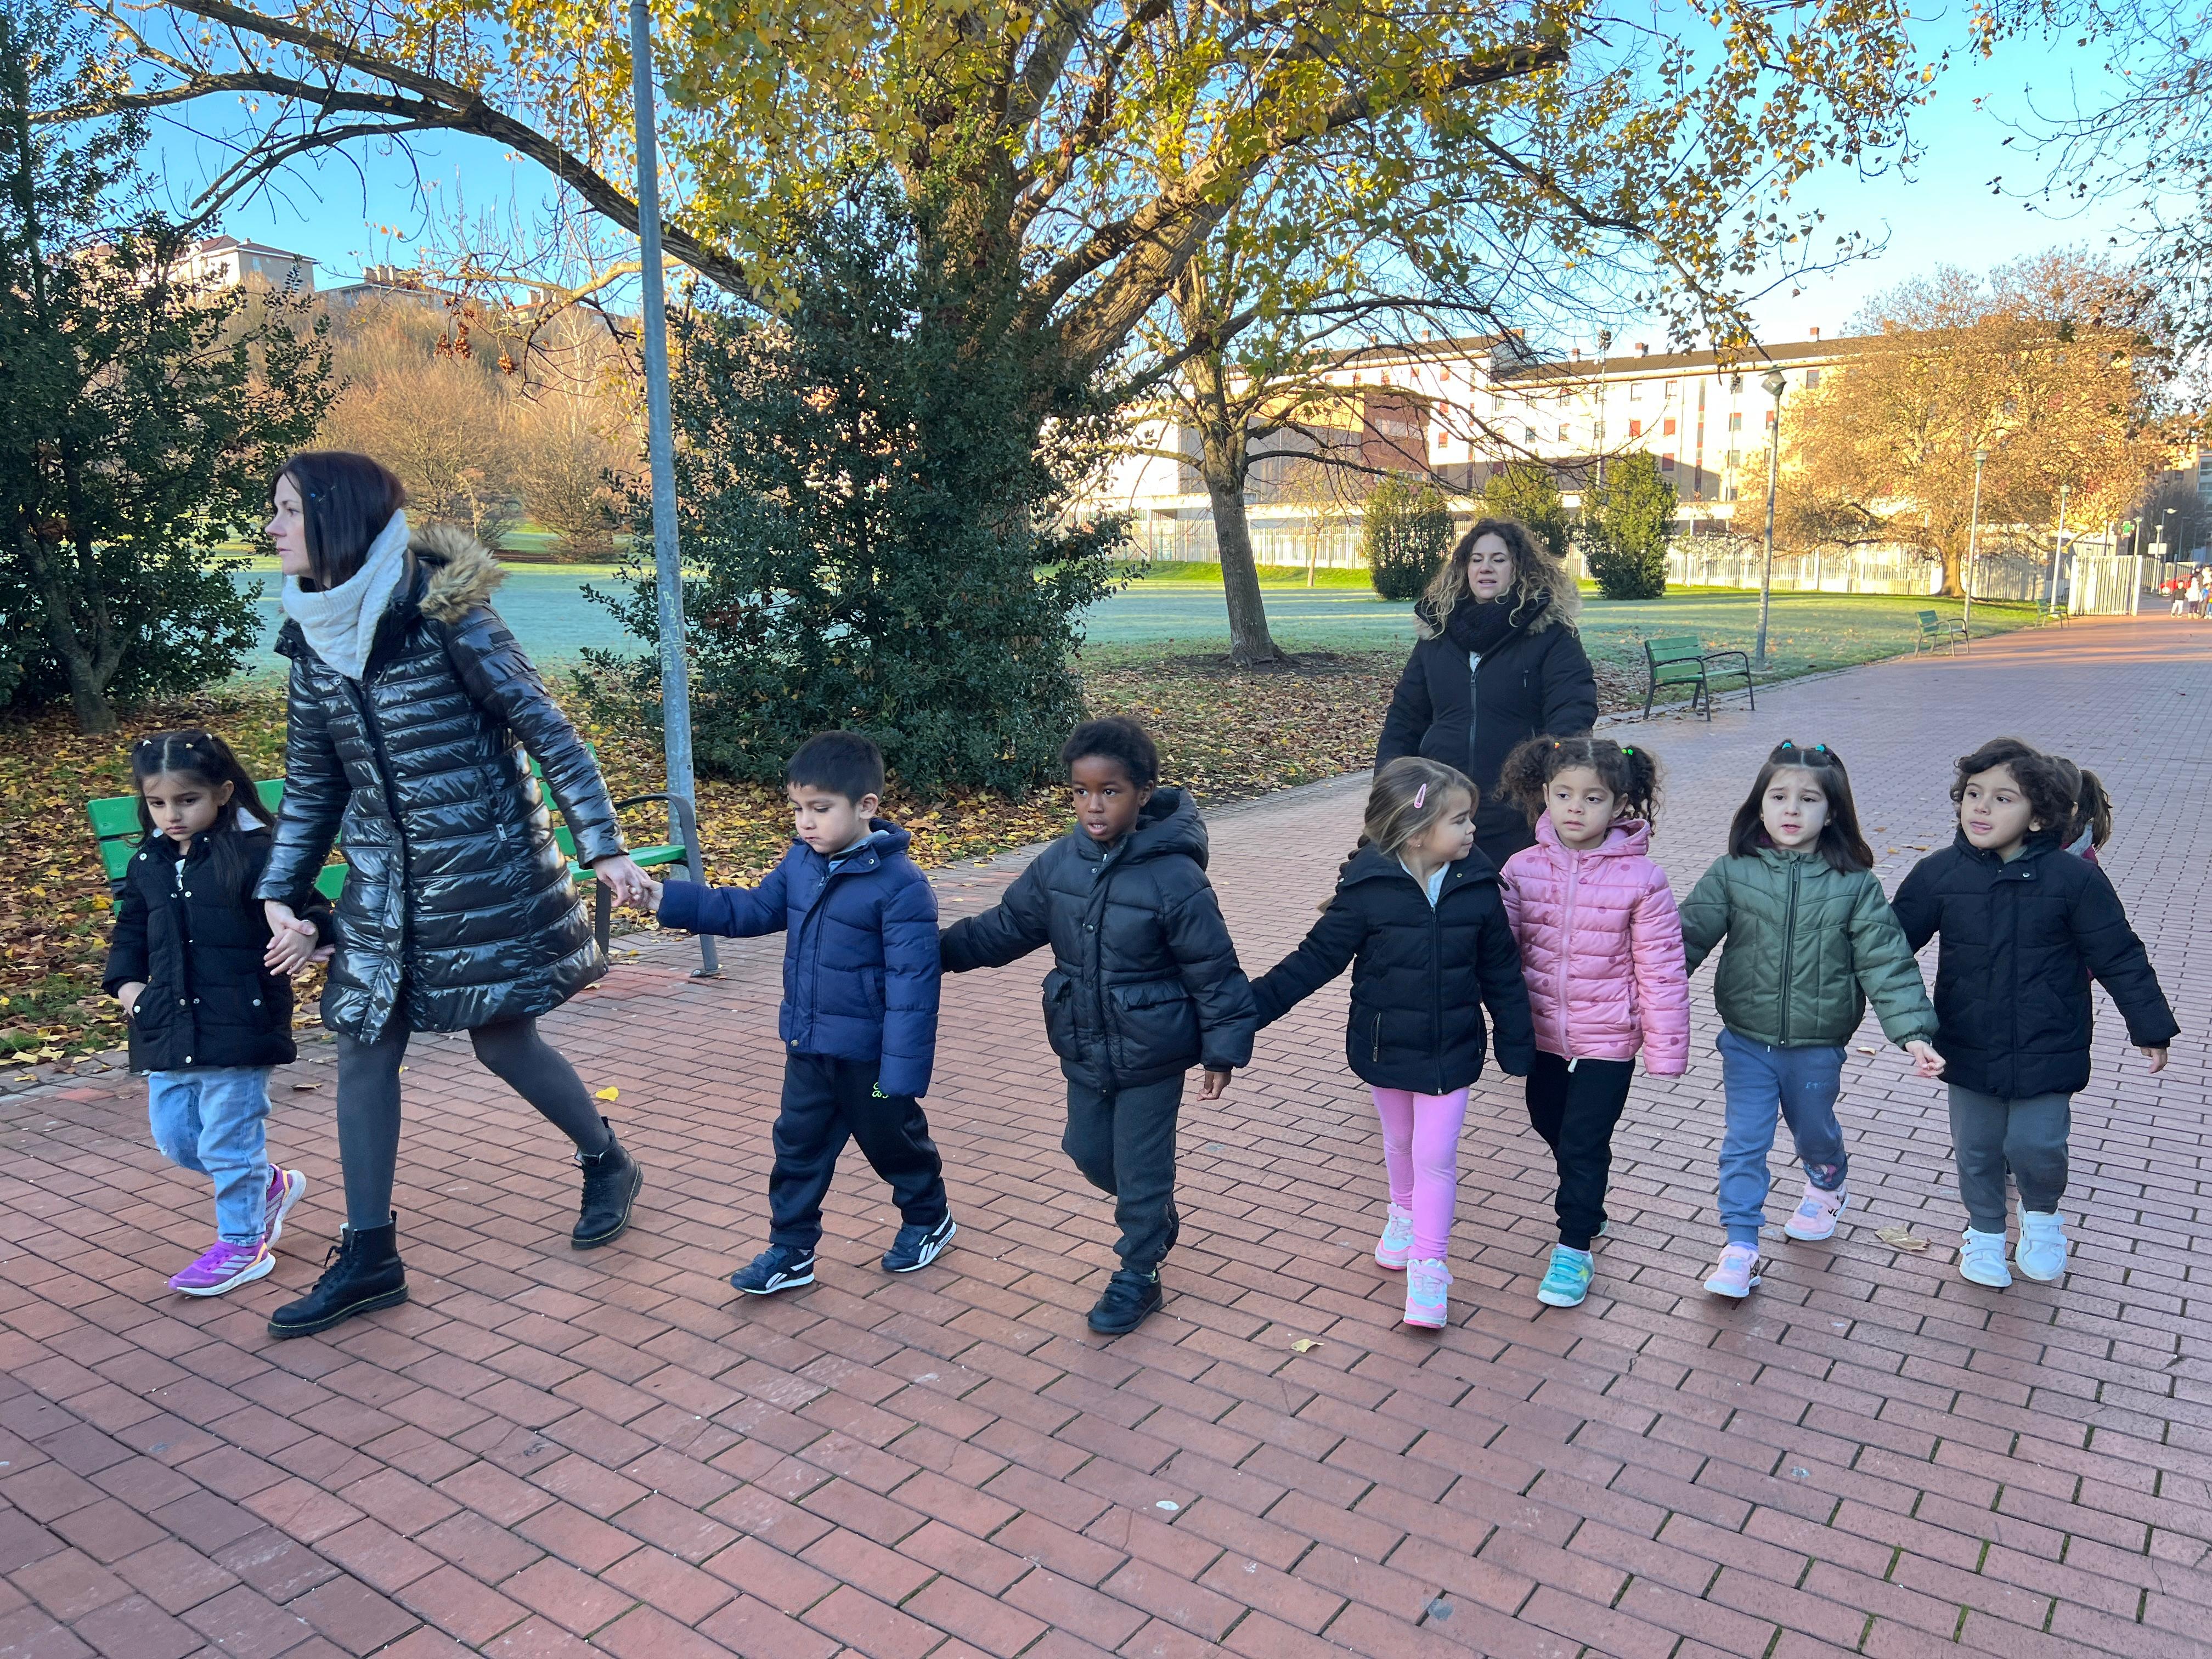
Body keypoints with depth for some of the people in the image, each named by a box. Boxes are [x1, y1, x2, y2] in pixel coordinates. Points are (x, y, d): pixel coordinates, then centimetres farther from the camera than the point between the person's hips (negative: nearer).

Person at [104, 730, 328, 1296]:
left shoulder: (255, 854, -11)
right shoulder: (148, 864, 8)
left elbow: (307, 907, -12)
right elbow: (130, 931, 20)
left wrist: (307, 933, -34)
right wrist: (124, 980, 4)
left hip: (238, 1026, -7)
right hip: (167, 1029, 7)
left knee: (228, 1139, 1)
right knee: (175, 1138, 13)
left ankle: (242, 1244, 19)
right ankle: (270, 1185, 35)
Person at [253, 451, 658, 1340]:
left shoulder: (439, 610, -13)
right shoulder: (311, 635, 6)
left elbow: (544, 727, -13)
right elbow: (311, 783, 14)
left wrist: (603, 845, -16)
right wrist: (279, 891, 9)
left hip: (484, 864, -6)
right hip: (384, 876, 7)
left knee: (503, 1037, 2)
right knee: (362, 1049, 5)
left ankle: (609, 1165, 29)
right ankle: (368, 1257, 18)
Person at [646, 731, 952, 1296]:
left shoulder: (901, 885, -24)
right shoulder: (801, 862, -2)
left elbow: (913, 984, -24)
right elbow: (753, 910, 10)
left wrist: (903, 1070, -24)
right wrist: (665, 899, -1)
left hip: (869, 1051, -6)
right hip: (807, 1043, 6)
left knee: (892, 1141, 14)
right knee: (798, 1144, 13)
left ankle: (929, 1218, 39)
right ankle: (791, 1250, 26)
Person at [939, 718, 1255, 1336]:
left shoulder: (1174, 877, -22)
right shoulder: (1060, 863, -6)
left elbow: (1214, 971, -15)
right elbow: (1007, 928, 7)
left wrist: (1223, 1050, -11)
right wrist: (939, 949, 3)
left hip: (1151, 1055, -6)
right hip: (1083, 1051, 6)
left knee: (1141, 1166, 8)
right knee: (1088, 1151, 20)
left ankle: (1138, 1275, 29)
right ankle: (1155, 1219, 48)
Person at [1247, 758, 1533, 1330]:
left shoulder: (1477, 887, -12)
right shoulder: (1367, 889, -19)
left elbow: (1501, 974, -1)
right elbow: (1316, 959, -12)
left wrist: (1517, 1046, 4)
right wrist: (1250, 1008, -16)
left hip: (1451, 1052, 0)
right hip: (1383, 1045, 0)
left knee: (1436, 1156, 2)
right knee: (1399, 1143, 22)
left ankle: (1429, 1266, 17)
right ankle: (1405, 1212, 50)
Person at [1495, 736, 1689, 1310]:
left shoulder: (1640, 879, -15)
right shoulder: (1523, 869, -8)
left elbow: (1661, 970, -11)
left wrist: (1665, 1050, -9)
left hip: (1607, 1040, -4)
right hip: (1543, 1032, 4)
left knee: (1583, 1143, 0)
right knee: (1550, 1127, 21)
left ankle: (1574, 1248, 19)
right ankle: (1589, 1210, 47)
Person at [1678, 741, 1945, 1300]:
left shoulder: (1854, 885, -8)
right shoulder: (1732, 873, -8)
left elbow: (1887, 962, -10)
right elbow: (1689, 938, -9)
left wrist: (1914, 1033, -18)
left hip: (1817, 1047, 1)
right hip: (1747, 1042, 0)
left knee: (1815, 1132, 23)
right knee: (1744, 1144, -1)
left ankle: (1827, 1186, 54)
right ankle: (1739, 1248, 9)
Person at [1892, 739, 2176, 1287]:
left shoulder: (2074, 879, -13)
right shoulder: (1939, 873, -9)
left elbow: (2119, 957, -4)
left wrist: (2151, 1027, 1)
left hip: (2046, 1051, -2)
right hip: (1969, 1050, 2)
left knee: (2036, 1145, -2)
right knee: (1976, 1150, 14)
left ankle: (2042, 1213, 32)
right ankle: (1985, 1232, 39)